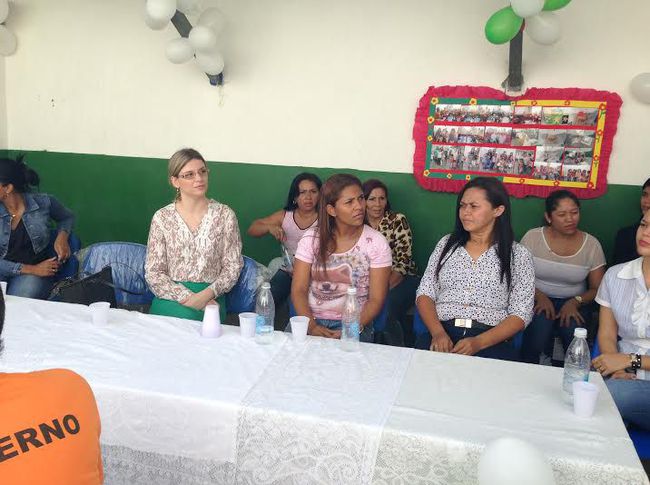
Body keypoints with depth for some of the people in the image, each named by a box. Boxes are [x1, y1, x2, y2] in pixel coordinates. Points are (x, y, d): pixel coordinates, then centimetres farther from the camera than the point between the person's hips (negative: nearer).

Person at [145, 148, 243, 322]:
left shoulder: (224, 214, 2)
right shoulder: (162, 218, 2)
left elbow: (233, 266, 3)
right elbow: (153, 273, 1)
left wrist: (207, 294, -13)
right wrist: (187, 297, -12)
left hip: (210, 300, 0)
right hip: (171, 300, 0)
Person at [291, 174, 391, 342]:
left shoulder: (377, 243, -2)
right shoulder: (311, 239, 2)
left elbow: (376, 300, -3)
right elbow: (298, 290, -1)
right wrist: (311, 326, -17)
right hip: (313, 321, 2)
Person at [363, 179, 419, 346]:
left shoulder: (398, 220, -4)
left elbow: (403, 260, -10)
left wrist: (385, 286, -23)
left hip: (401, 278, -2)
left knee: (390, 302, -33)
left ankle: (407, 346, -13)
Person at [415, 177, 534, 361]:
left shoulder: (518, 254, 7)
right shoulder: (447, 244, 15)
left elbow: (520, 314, 1)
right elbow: (425, 293, 9)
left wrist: (478, 343, -15)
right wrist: (438, 332, -10)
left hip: (492, 341, -2)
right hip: (441, 333, 2)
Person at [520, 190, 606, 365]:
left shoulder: (591, 244, 1)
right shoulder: (532, 237, -2)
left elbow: (597, 289, 5)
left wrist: (575, 302, -15)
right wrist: (540, 296, -18)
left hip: (573, 303, 1)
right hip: (538, 299, -1)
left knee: (574, 332, -30)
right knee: (540, 326, -32)